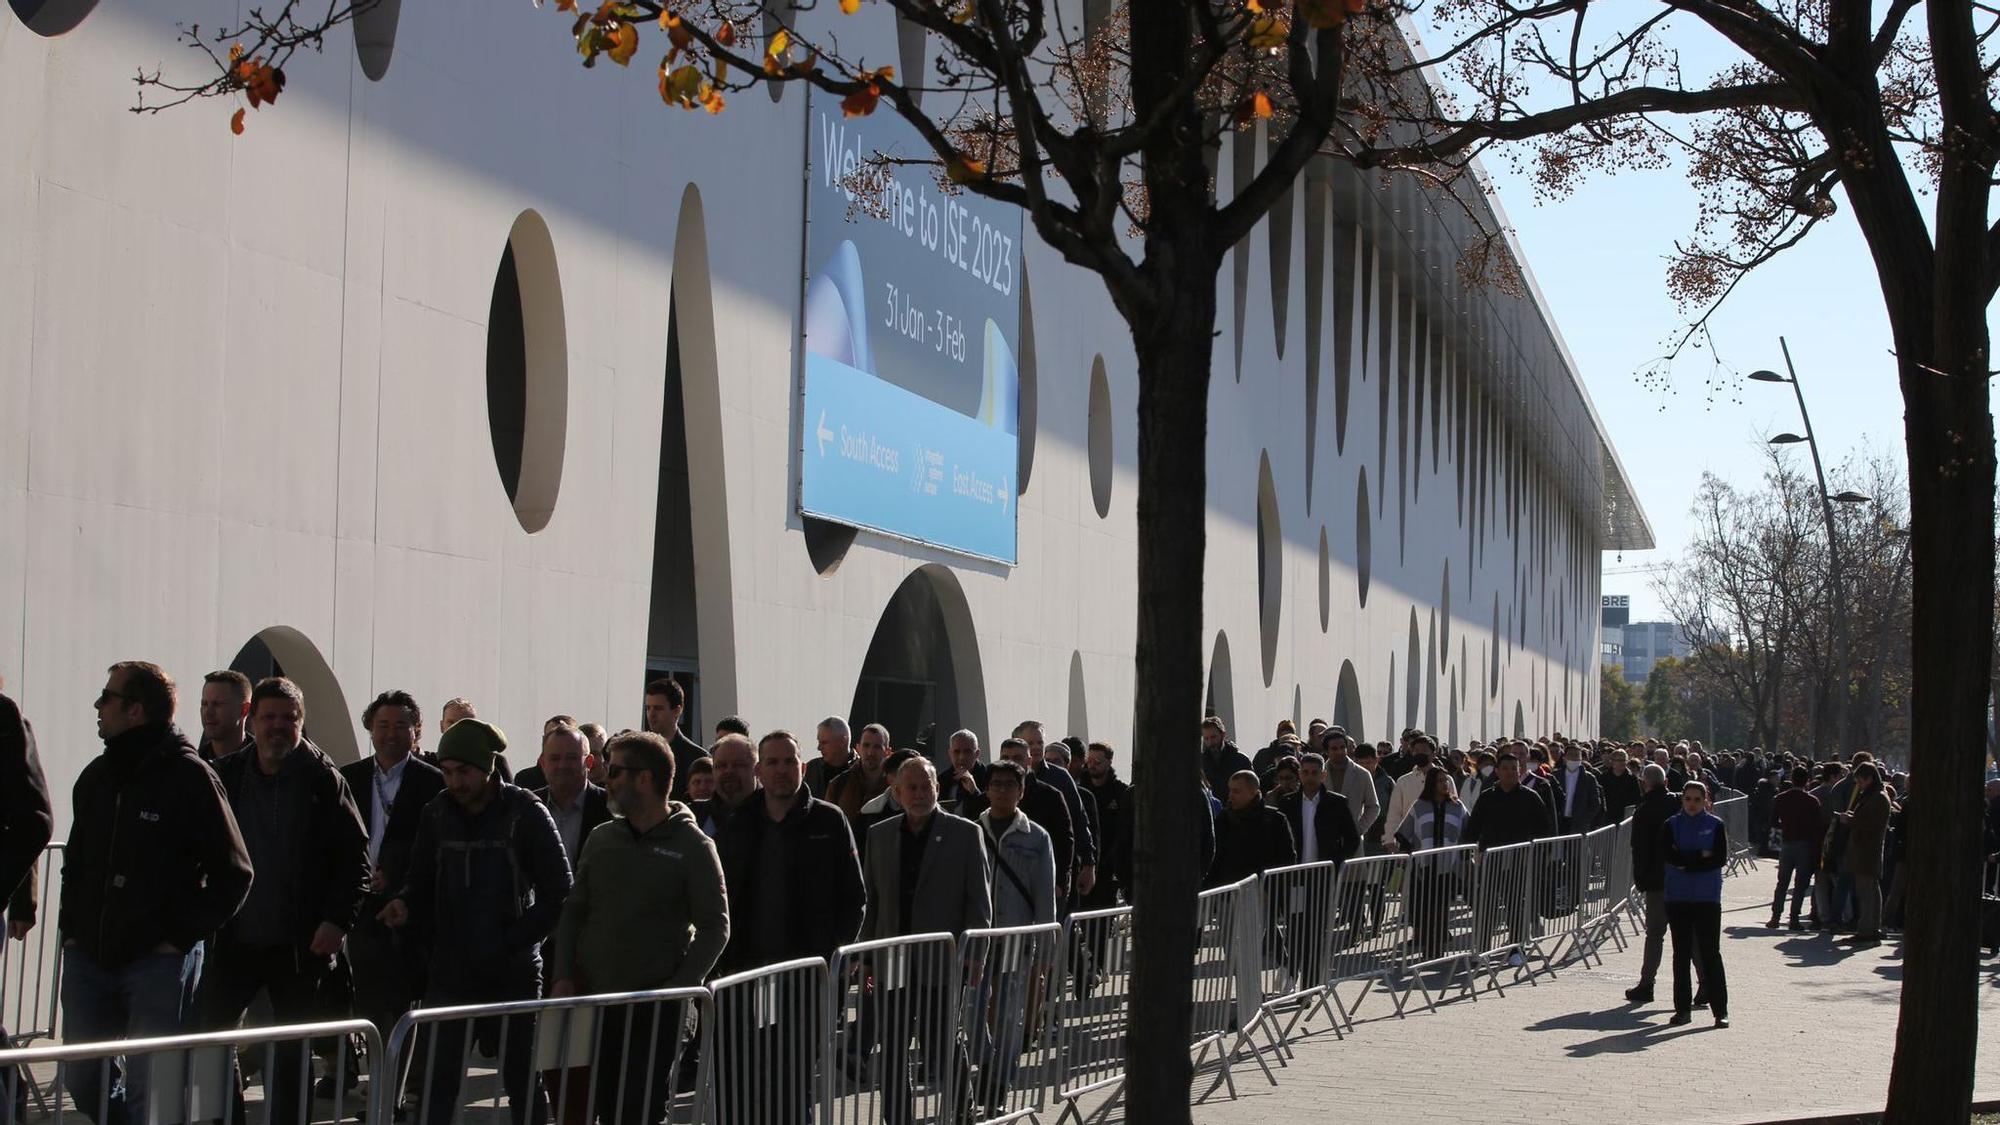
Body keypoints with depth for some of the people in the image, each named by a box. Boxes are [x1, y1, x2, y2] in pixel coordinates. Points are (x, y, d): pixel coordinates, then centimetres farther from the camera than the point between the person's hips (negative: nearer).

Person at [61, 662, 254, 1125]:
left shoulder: (190, 777, -8)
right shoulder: (96, 777, 12)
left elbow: (233, 873, -7)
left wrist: (182, 935, -10)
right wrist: (71, 927, 11)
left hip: (158, 963, -6)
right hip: (89, 958, 6)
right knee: (82, 1081, 8)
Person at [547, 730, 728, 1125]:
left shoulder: (692, 847, -4)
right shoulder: (602, 837, 11)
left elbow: (715, 926, -5)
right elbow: (573, 910, 14)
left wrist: (678, 987, -14)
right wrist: (562, 977, 1)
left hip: (657, 1009, -4)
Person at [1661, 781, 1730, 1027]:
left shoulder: (1715, 825, 2)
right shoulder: (1671, 825, 6)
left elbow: (1721, 858, -8)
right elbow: (1665, 855, -8)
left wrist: (1684, 861, -10)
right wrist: (1700, 856, -12)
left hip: (1707, 898, -2)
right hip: (1677, 898, 2)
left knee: (1710, 952, -5)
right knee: (1681, 954, 5)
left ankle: (1721, 1010, -2)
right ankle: (1683, 1008, 11)